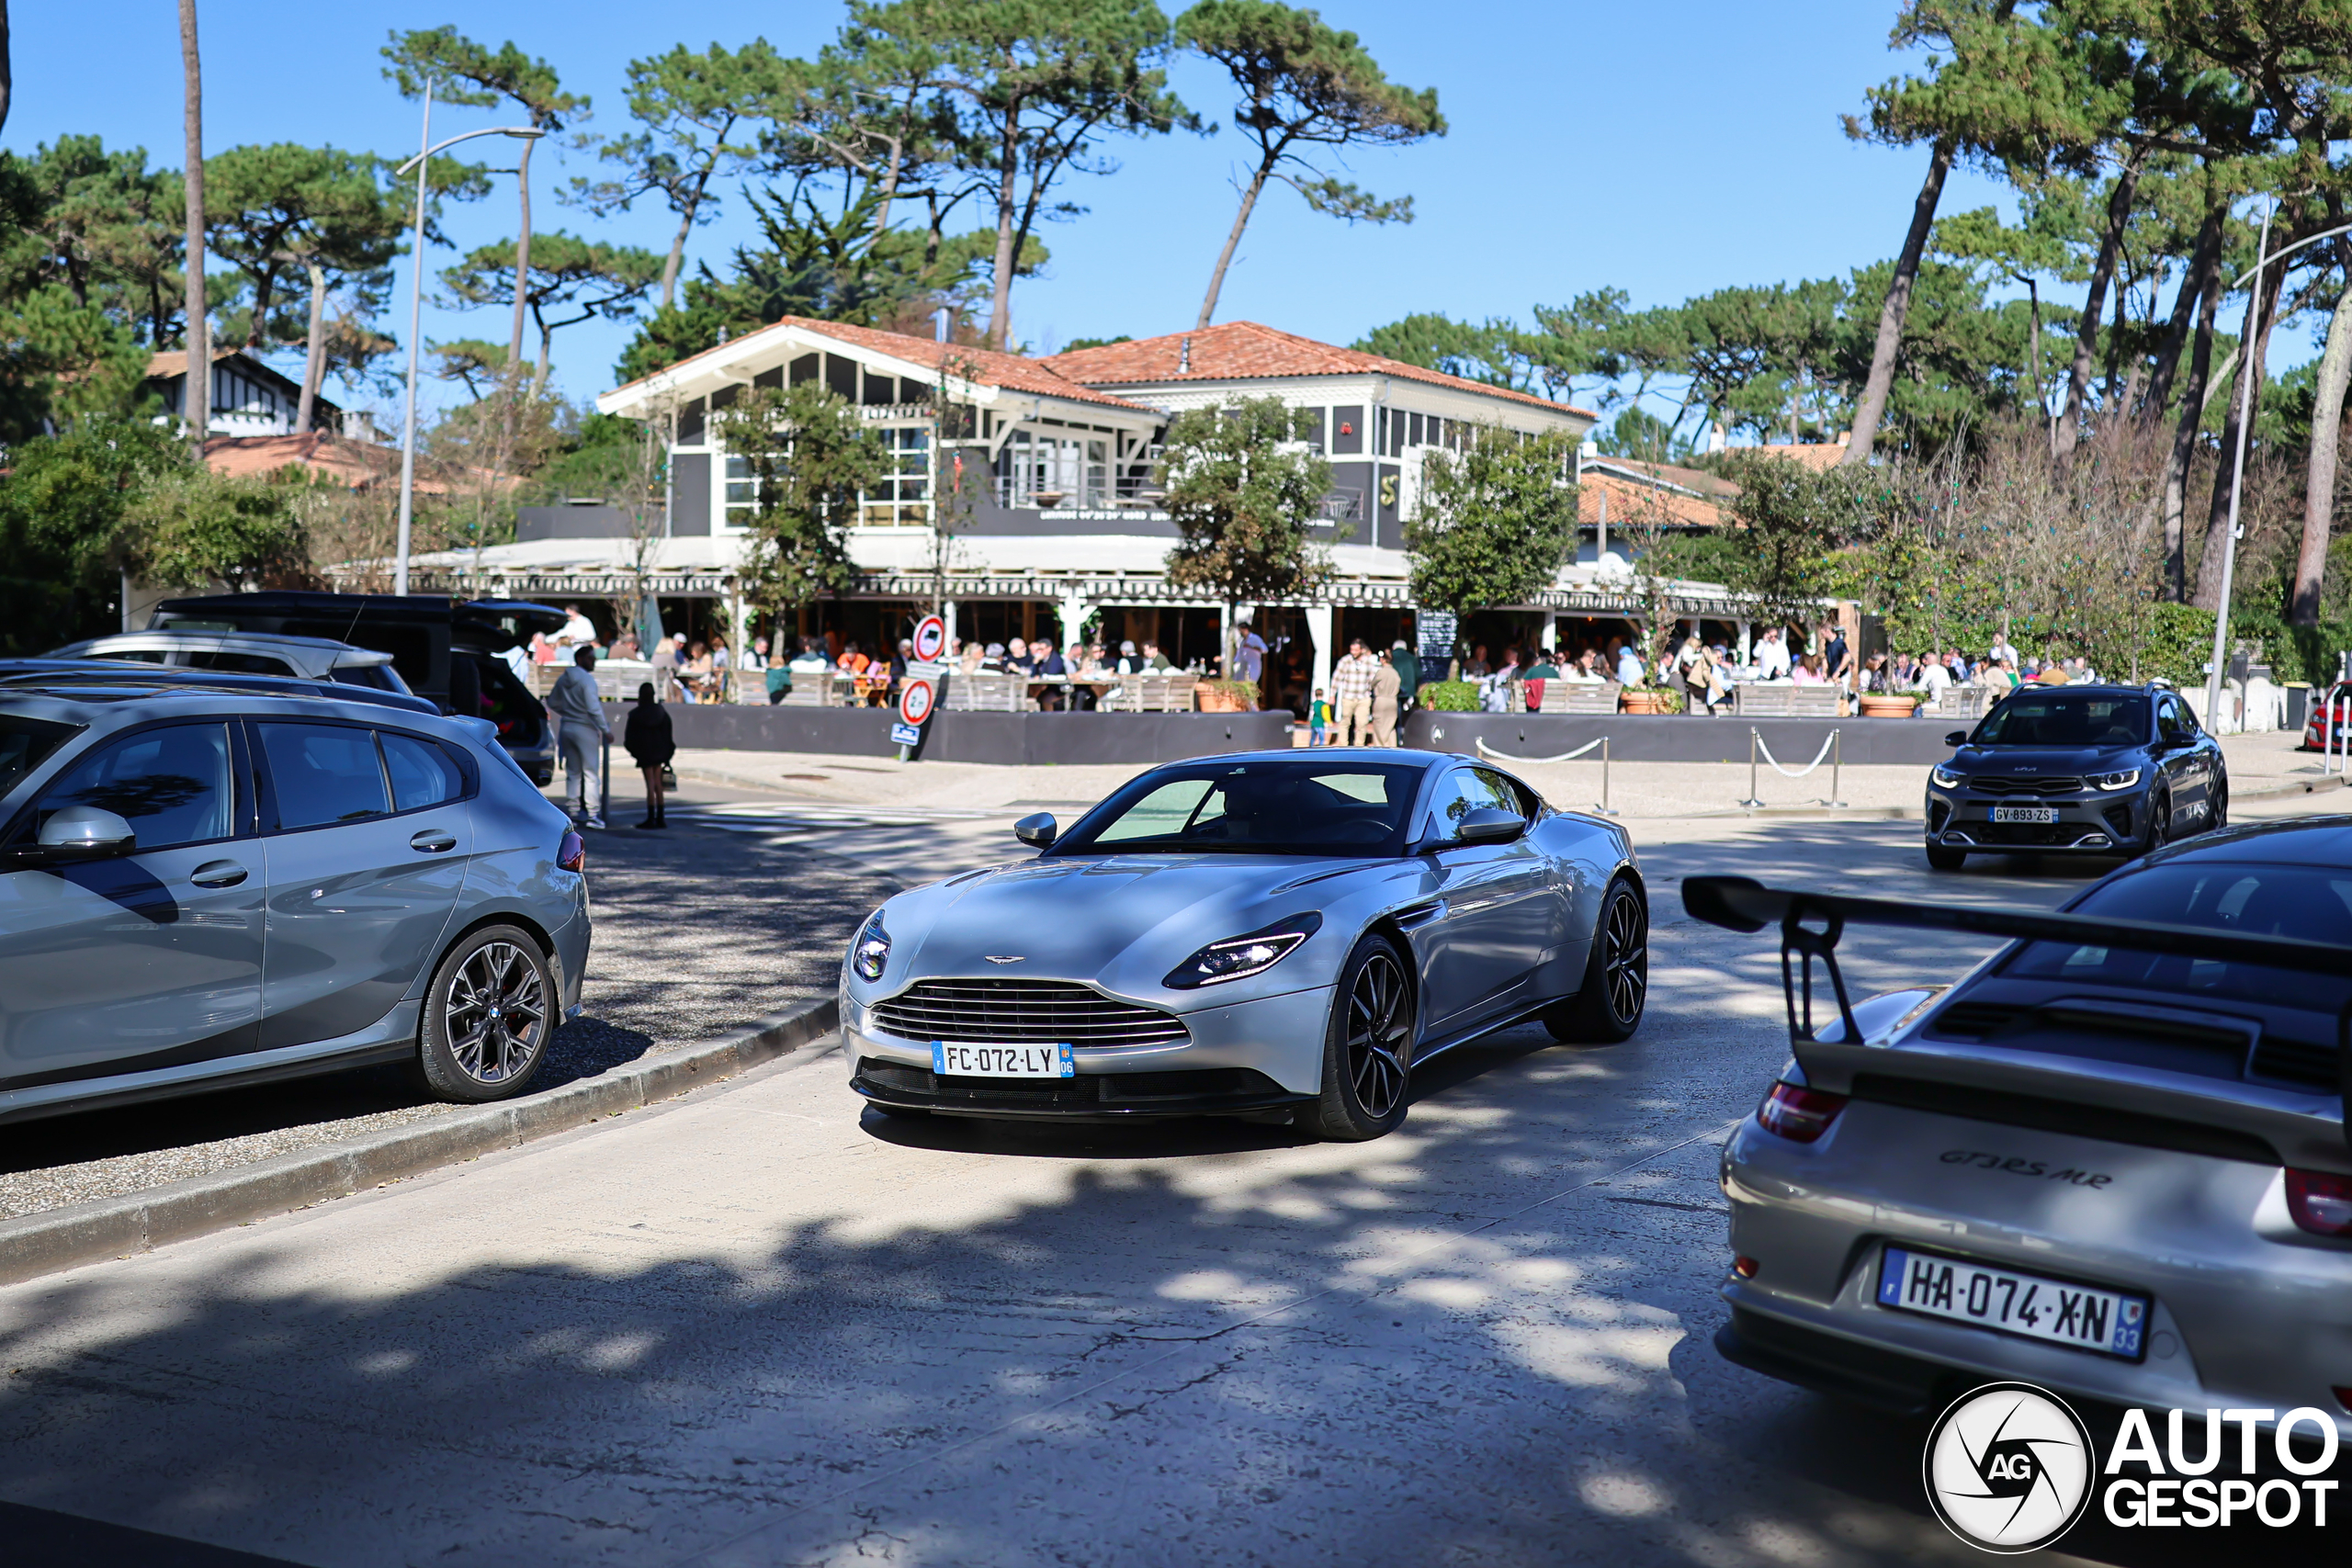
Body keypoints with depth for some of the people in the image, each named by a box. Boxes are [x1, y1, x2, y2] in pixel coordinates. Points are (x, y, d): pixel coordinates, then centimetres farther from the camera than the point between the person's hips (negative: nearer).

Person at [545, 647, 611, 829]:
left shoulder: (563, 679, 9)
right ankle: (592, 814, -6)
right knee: (591, 772, -3)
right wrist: (606, 730, -13)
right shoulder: (587, 679, -14)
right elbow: (594, 708, -19)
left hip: (567, 727, 7)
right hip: (585, 728, -7)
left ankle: (573, 812, 14)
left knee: (572, 772, 13)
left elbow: (553, 702, 17)